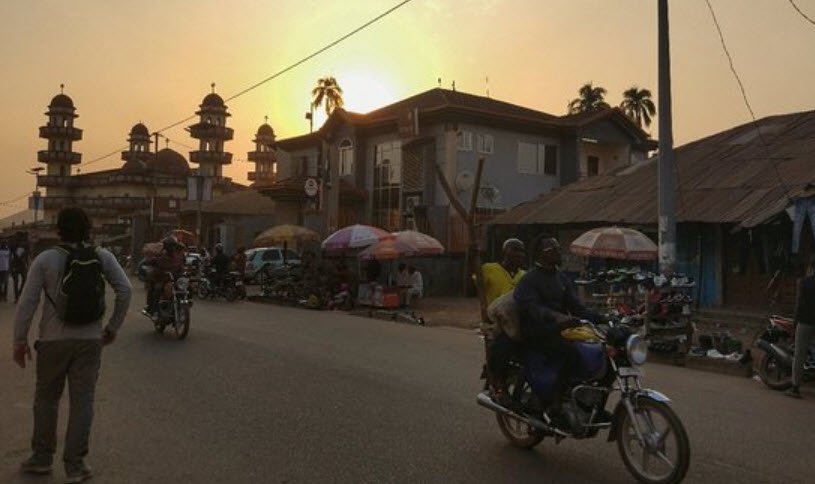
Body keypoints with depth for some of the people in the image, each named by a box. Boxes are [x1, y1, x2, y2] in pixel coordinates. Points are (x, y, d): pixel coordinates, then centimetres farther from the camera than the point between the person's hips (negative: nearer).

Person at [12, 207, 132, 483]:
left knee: (46, 398, 18)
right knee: (82, 401, 7)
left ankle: (42, 457, 28)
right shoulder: (102, 257, -1)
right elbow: (125, 290, -5)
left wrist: (20, 339, 1)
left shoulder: (45, 259, -5)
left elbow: (27, 301, -6)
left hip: (54, 339, 0)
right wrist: (113, 328, 5)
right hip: (90, 339, 0)